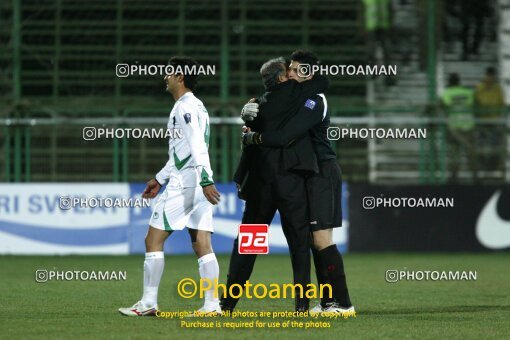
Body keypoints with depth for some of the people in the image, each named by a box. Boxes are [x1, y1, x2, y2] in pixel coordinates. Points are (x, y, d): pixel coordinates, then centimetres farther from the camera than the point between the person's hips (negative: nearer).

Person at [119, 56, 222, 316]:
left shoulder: (185, 107, -11)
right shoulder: (196, 106, 20)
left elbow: (197, 147, -22)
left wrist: (205, 180, -30)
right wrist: (160, 179, 32)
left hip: (182, 184, -9)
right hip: (199, 184, 9)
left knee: (153, 240, -2)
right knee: (202, 246, 3)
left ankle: (148, 303, -2)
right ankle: (212, 304, -3)